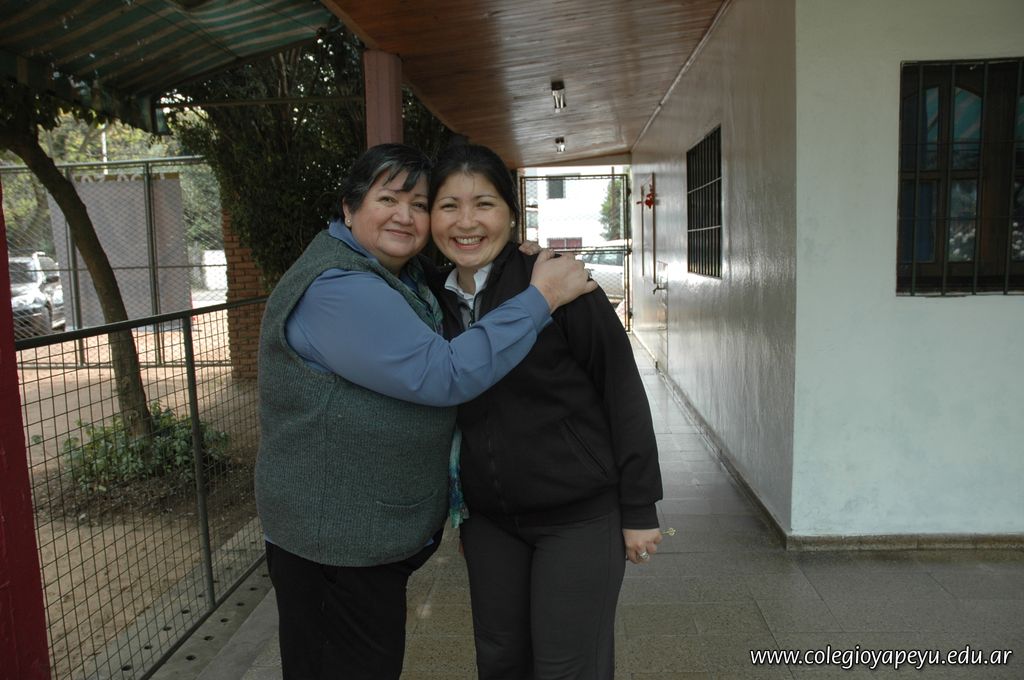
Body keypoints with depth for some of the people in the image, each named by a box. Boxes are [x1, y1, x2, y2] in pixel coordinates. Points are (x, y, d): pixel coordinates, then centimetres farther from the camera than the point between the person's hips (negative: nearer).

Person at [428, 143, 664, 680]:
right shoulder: (435, 301, 2)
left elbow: (623, 393, -12)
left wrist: (639, 509, -10)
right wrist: (458, 505, 16)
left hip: (581, 516, -5)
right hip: (488, 521, 5)